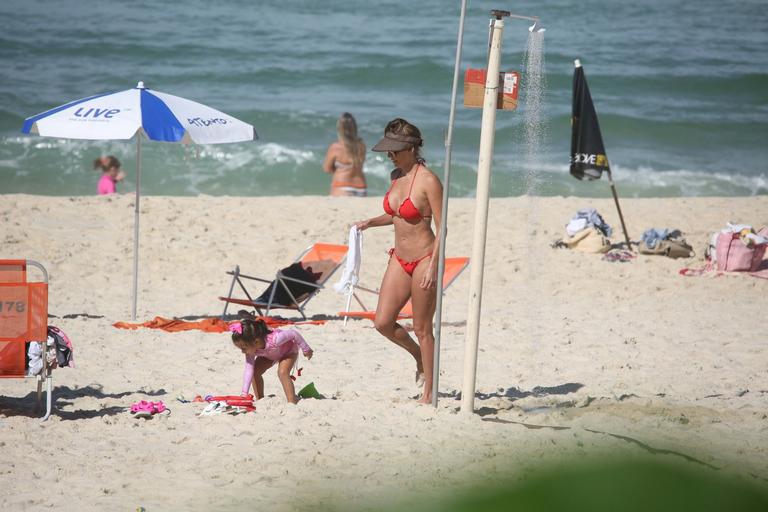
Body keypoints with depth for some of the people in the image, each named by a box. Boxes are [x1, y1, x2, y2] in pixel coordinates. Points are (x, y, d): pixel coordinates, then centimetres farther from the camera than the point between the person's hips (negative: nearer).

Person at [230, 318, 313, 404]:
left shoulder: (274, 339, -47)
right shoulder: (251, 348, -30)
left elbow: (294, 334, -33)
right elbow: (249, 369, -27)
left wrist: (305, 349, -19)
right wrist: (244, 393, -34)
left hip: (288, 351, -5)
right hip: (269, 355, 5)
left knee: (282, 372, -29)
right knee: (255, 372, -10)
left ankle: (292, 402, -24)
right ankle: (259, 400, 8)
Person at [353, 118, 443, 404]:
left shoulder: (428, 181, -17)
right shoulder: (397, 176, 6)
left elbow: (442, 229, -16)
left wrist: (432, 268, -20)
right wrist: (371, 222, 6)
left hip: (423, 260, -7)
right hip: (400, 260, 7)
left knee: (422, 329, 1)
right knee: (383, 323, 4)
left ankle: (429, 393, 12)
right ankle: (419, 356, 31)